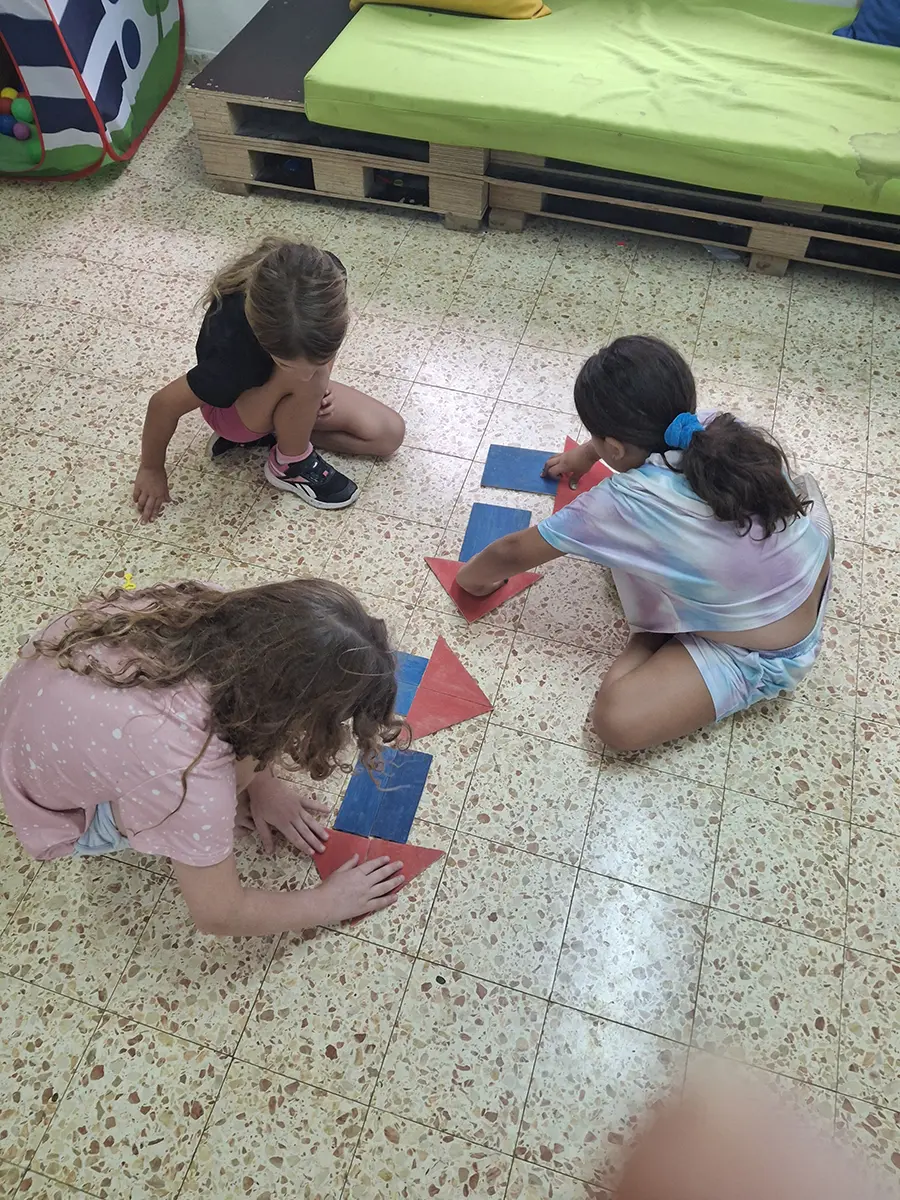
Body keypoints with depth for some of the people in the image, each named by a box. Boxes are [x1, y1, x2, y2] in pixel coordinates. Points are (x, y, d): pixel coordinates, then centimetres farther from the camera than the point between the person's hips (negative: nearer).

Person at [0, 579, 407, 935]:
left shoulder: (215, 607, -27)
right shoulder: (186, 774, -41)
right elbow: (218, 913, -23)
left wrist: (261, 783, -1)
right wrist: (329, 902, -11)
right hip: (56, 812, -5)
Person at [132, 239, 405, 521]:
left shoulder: (325, 278, -33)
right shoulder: (234, 350, -43)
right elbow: (164, 403, -27)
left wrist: (321, 383, -20)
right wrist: (152, 469, -11)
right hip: (233, 406, -5)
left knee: (389, 434, -4)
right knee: (304, 384, -37)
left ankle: (272, 432, 4)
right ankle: (289, 464, -7)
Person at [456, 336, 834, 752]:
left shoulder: (623, 506, -28)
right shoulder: (720, 429, -13)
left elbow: (512, 553, -12)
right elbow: (646, 429, 13)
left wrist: (472, 575, 8)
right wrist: (585, 453, 28)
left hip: (759, 658, -6)